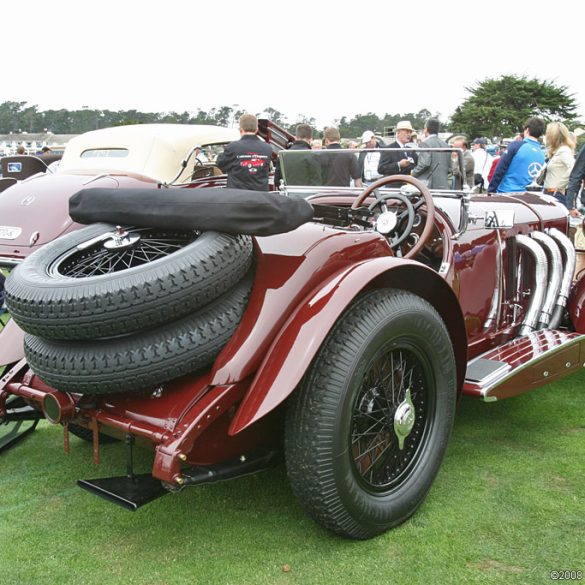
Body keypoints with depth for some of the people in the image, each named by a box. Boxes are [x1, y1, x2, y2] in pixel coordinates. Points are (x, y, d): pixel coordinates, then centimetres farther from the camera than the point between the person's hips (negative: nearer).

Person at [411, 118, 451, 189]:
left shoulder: (425, 143, -7)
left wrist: (413, 173, -3)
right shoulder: (446, 145, 14)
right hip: (443, 186, 7)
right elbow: (449, 168, 15)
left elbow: (424, 164, -17)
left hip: (428, 186, -7)